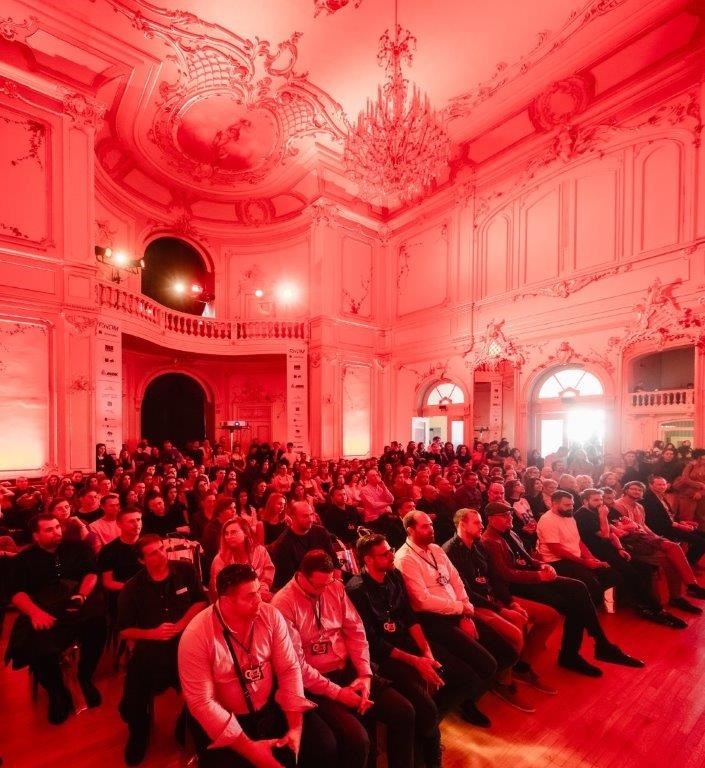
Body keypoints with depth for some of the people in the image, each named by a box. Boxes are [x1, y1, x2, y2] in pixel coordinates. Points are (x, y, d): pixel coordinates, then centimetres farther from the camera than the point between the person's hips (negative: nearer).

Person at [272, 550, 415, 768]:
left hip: (347, 669, 6)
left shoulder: (335, 588, -1)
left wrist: (365, 674, -8)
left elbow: (355, 631, 4)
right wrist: (337, 692, -18)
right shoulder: (284, 604, -18)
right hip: (315, 683, -5)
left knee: (403, 712, -6)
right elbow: (296, 664, -17)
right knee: (356, 738, -25)